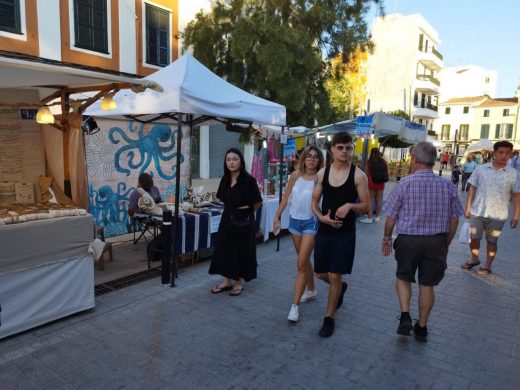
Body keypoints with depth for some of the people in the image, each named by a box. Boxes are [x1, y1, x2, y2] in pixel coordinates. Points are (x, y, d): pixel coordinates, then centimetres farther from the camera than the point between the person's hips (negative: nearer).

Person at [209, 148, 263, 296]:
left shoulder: (248, 180, -16)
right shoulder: (225, 179, 2)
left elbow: (258, 203, -8)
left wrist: (246, 211, 6)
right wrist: (231, 210, 12)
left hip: (244, 221, -6)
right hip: (227, 219, 6)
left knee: (242, 251, 6)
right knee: (224, 249, 10)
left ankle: (239, 282, 22)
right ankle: (227, 281, 25)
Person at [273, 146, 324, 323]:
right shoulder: (296, 175, 1)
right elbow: (286, 198, 8)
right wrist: (276, 218, 8)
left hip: (311, 222, -5)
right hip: (295, 221, 5)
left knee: (301, 263, -8)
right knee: (304, 260, 19)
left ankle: (295, 305, -2)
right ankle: (311, 290, 40)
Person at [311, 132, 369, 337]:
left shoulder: (358, 175, -7)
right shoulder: (322, 173, 2)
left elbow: (365, 205, -3)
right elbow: (314, 202, 8)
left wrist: (350, 205, -24)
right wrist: (321, 217, -12)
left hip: (345, 233, -4)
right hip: (324, 231, 4)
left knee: (335, 276, -1)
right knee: (320, 273, 13)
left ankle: (329, 318, 17)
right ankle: (341, 287, 47)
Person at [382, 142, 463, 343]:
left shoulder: (404, 184, -12)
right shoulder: (447, 185, -4)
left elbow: (391, 217, -7)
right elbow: (454, 221, 3)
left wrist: (387, 238, 9)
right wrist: (446, 244, 17)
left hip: (408, 240, -2)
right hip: (437, 241, 2)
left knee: (403, 278, 21)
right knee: (427, 284, 14)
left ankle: (405, 316, 6)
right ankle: (422, 328, 27)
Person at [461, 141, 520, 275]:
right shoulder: (481, 169, -2)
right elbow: (472, 189, 2)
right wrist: (468, 208, 1)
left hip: (497, 215, -1)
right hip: (477, 212, 1)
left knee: (492, 241, 12)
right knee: (474, 238, 11)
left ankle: (487, 266, 28)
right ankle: (474, 259, 35)